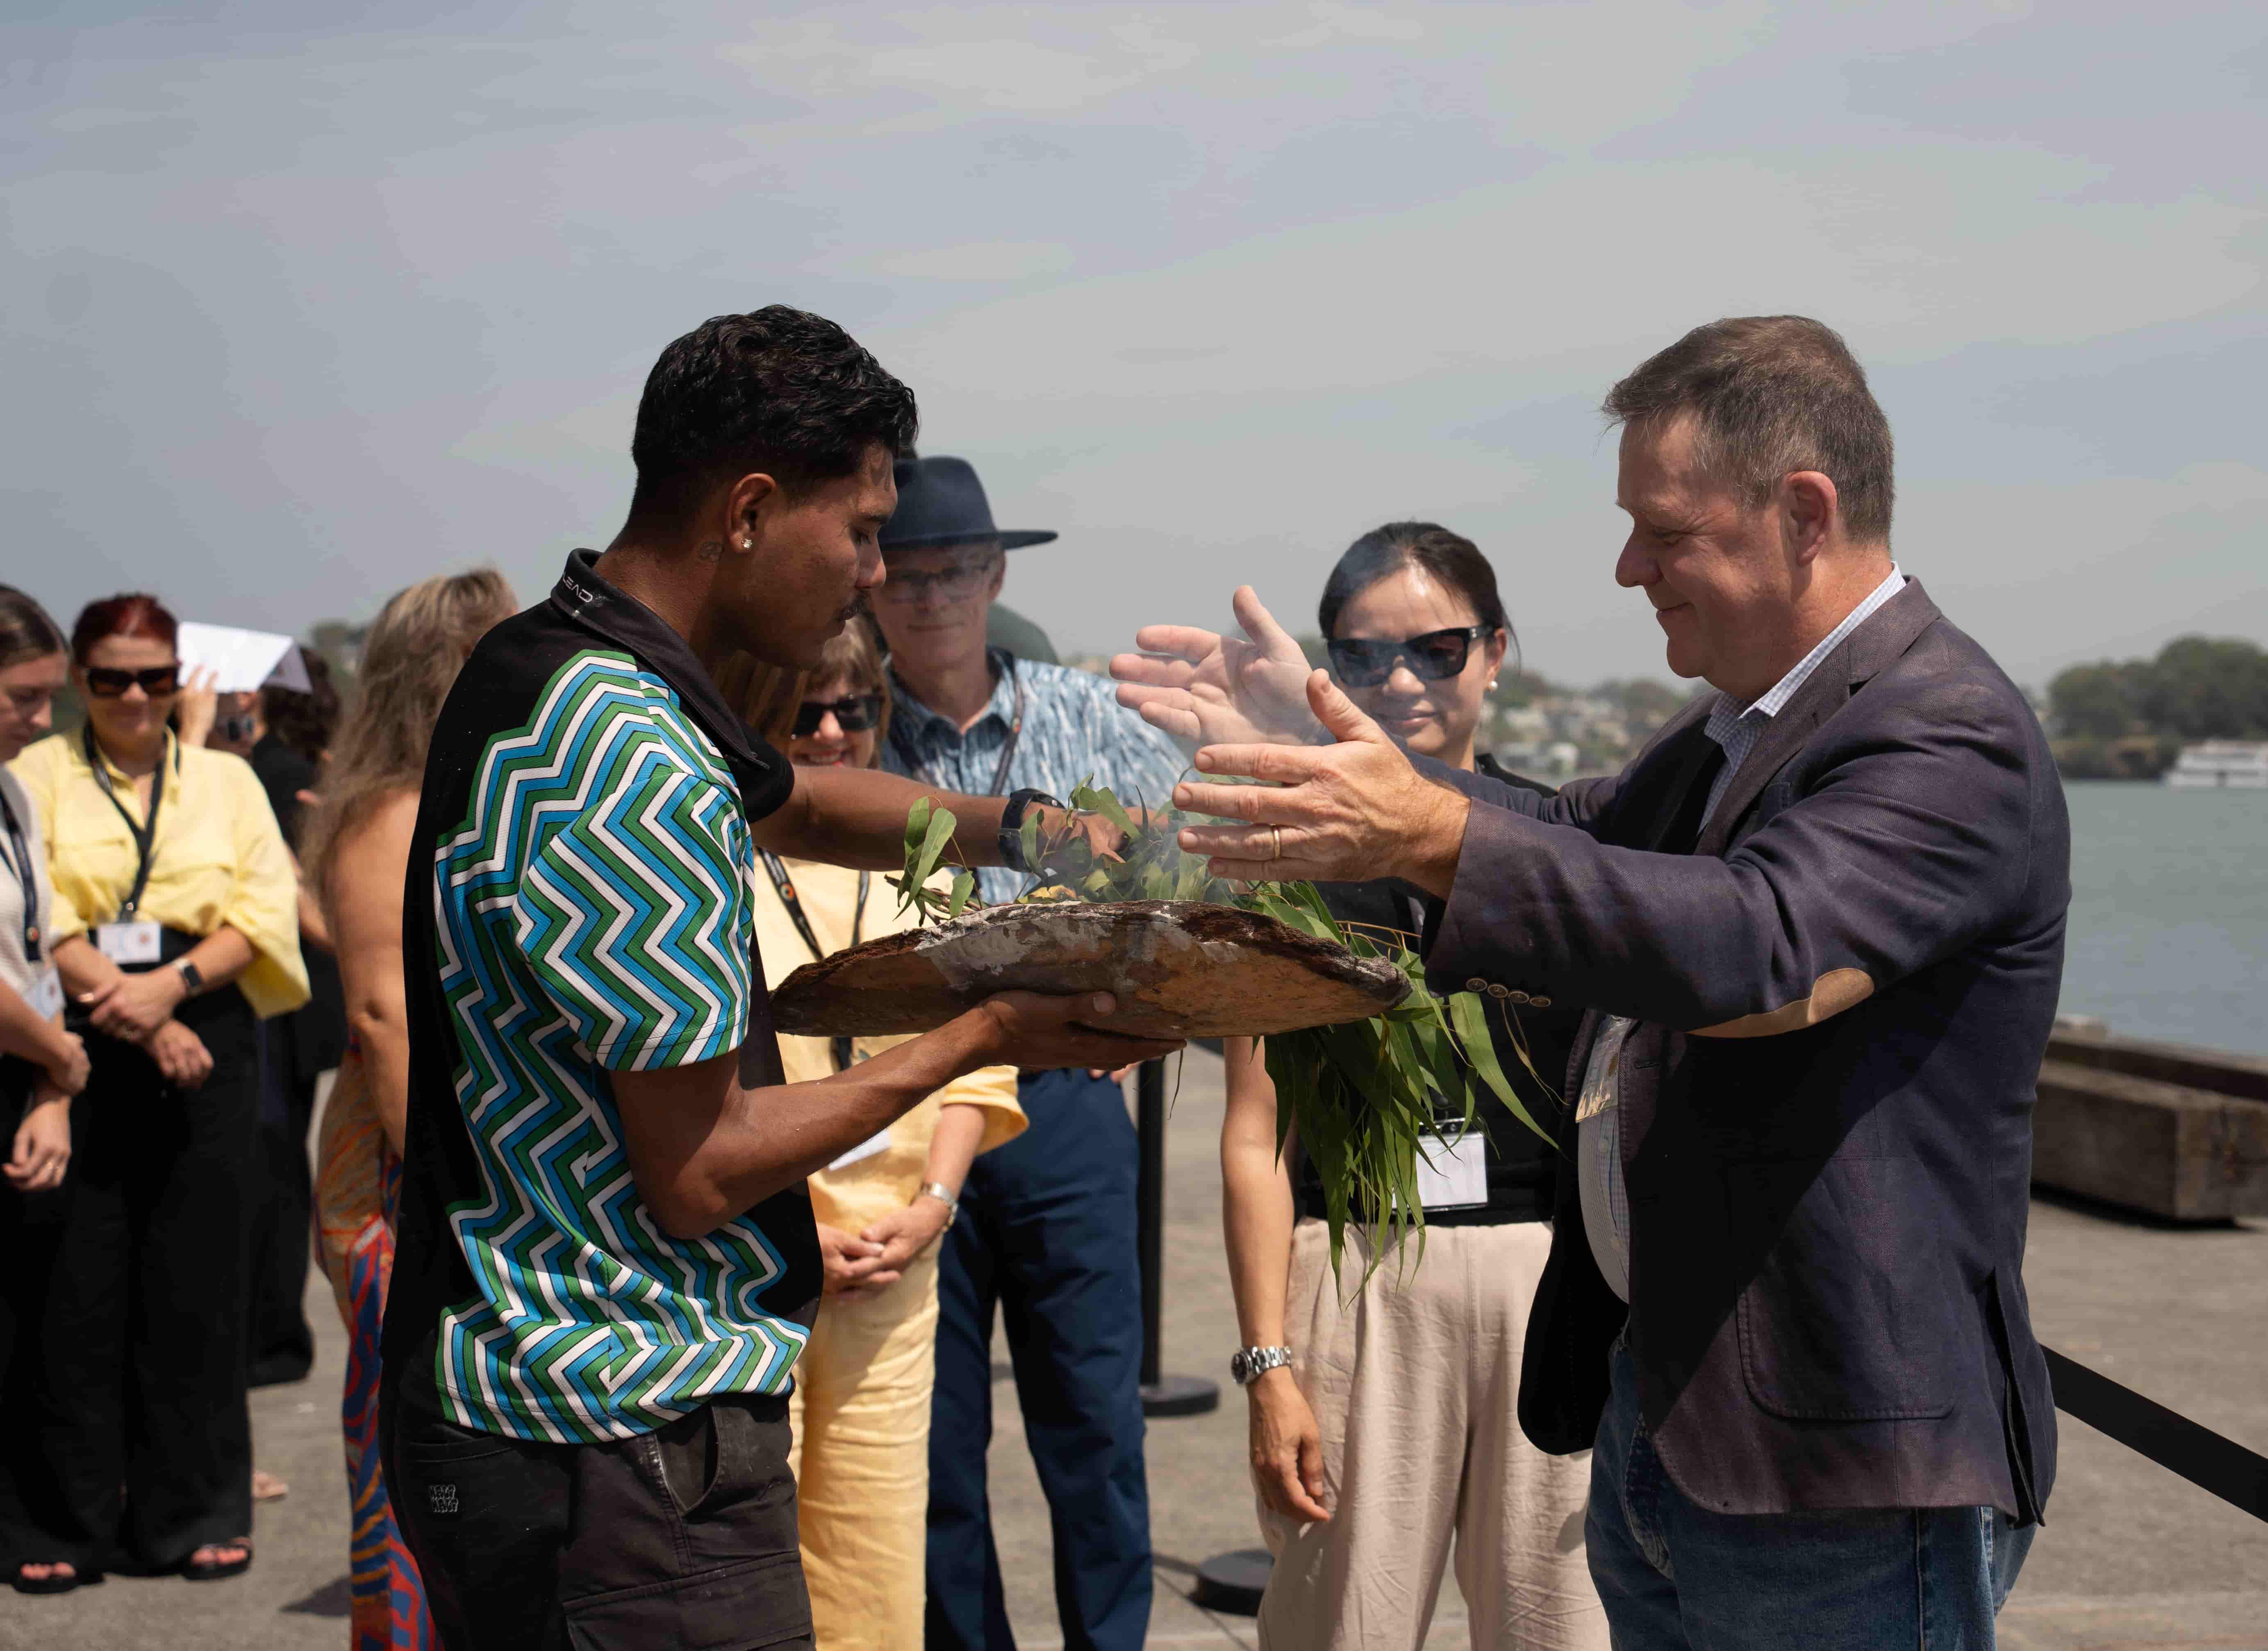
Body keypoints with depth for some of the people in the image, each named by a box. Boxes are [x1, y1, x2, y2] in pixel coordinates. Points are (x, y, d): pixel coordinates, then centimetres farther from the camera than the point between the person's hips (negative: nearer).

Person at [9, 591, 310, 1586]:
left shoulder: (227, 781, 14)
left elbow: (264, 912, 4)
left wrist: (170, 984, -12)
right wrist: (135, 1018, -13)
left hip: (205, 1042, 2)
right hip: (81, 1048, -1)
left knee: (195, 1279, 2)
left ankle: (196, 1513, 10)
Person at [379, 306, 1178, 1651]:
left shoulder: (545, 673, 9)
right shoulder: (633, 768, -23)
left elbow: (793, 802, 28)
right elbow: (698, 1173, -19)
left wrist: (1014, 828, 11)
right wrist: (986, 1039, -9)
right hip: (620, 1442, -10)